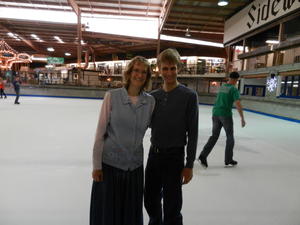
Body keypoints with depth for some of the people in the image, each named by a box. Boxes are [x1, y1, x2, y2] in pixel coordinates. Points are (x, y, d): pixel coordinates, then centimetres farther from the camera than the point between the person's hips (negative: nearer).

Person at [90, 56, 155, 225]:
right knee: (107, 211, 13)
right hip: (109, 163, -2)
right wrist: (96, 165, -7)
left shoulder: (150, 101, -2)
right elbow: (100, 132, -8)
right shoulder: (112, 96, -10)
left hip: (135, 165, 3)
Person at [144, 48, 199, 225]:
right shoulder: (154, 95, 3)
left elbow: (193, 133, -10)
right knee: (151, 200, 22)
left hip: (174, 156, -5)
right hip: (154, 153, 5)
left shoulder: (189, 96, -10)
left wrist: (189, 165, -10)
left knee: (171, 206, 9)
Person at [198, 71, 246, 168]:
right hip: (226, 115, -6)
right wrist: (242, 118, -13)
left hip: (215, 114, 6)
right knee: (230, 137, 12)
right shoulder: (234, 89, -8)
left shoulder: (222, 87, 13)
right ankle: (228, 160, 21)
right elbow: (238, 104, -17)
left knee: (214, 136, 10)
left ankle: (203, 156, -1)